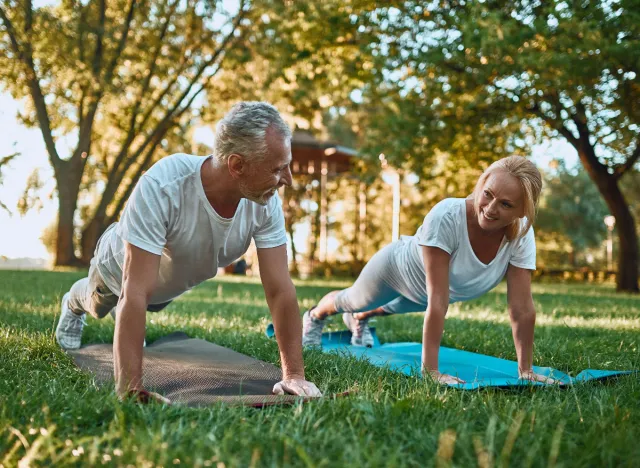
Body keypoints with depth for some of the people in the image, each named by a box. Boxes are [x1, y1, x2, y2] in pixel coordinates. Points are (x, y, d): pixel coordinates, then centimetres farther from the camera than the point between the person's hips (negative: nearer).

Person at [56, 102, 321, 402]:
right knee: (98, 307, 30)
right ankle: (73, 305, 64)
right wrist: (130, 389, -49)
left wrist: (294, 374, -34)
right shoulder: (159, 189, -48)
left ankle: (122, 311, 67)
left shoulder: (267, 202, -35)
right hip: (120, 266, -3)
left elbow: (280, 290, -31)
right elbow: (137, 294, -48)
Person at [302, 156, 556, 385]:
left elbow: (522, 308, -27)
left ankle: (358, 319, 71)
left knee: (393, 308, 36)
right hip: (398, 267, -4)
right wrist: (430, 370, -43)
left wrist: (526, 370, -28)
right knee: (353, 300, 28)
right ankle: (314, 316, 63)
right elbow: (437, 301, -45)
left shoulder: (522, 233, -33)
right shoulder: (445, 216, -45)